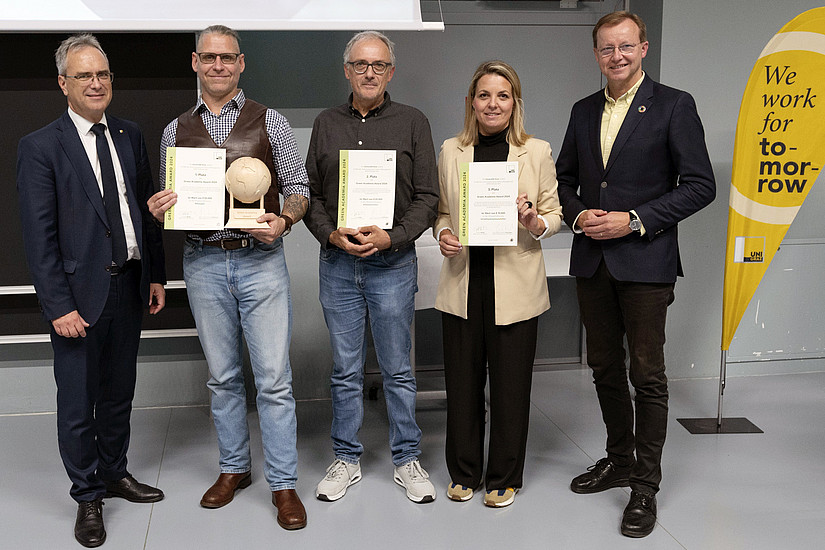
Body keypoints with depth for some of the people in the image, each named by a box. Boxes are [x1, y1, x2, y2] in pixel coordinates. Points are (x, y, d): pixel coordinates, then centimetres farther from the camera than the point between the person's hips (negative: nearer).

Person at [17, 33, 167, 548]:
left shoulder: (131, 135, 7)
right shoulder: (40, 147, -8)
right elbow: (39, 235, -11)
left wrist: (156, 274, 9)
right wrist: (59, 306, -15)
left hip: (129, 286, 5)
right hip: (80, 293, -5)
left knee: (119, 393, 19)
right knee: (78, 403, 7)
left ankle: (115, 472, 38)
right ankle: (88, 496, 24)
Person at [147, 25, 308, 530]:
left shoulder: (269, 122, 3)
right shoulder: (176, 131, 10)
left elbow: (299, 188, 4)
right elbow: (168, 200, 17)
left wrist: (284, 219, -16)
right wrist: (156, 208, -6)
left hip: (261, 260, -3)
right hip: (203, 263, 3)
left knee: (274, 378, -2)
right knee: (223, 376, 13)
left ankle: (284, 483, 9)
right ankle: (234, 468, 30)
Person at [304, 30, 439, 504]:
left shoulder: (413, 122, 2)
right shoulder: (326, 124, 10)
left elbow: (428, 196, -2)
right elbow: (310, 194, 8)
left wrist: (392, 237, -15)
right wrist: (331, 234, -9)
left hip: (393, 264, -2)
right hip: (337, 264, 2)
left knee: (398, 369, 6)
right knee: (346, 370, 10)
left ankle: (407, 459, 21)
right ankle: (347, 459, 24)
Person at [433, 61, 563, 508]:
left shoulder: (537, 152, 1)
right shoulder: (451, 151, 7)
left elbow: (554, 216, 5)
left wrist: (532, 220, -16)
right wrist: (443, 234, -6)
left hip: (514, 287, -2)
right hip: (462, 283, 2)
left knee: (510, 384, 5)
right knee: (462, 382, 9)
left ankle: (504, 478, 24)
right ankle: (463, 472, 28)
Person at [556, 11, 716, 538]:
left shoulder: (674, 105, -5)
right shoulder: (584, 111, 12)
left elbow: (700, 185, -8)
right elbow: (565, 177, 18)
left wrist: (635, 220, -16)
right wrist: (579, 214, -2)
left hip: (646, 262, -5)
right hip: (593, 261, 6)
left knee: (647, 375, 1)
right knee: (605, 368, 15)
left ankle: (646, 485, 14)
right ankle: (619, 459, 33)